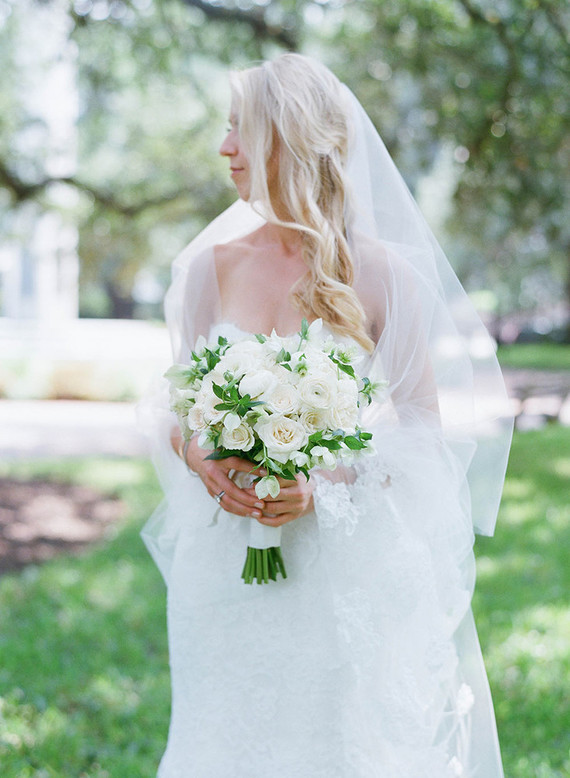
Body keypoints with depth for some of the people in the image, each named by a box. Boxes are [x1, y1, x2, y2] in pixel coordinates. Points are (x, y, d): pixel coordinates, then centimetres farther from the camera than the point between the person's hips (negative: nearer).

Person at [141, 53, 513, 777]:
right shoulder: (212, 264, 5)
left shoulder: (383, 273, -5)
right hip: (227, 566, 3)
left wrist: (329, 482, -17)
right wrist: (204, 460, -12)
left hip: (349, 566, -3)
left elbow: (426, 424, -2)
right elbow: (175, 405, 10)